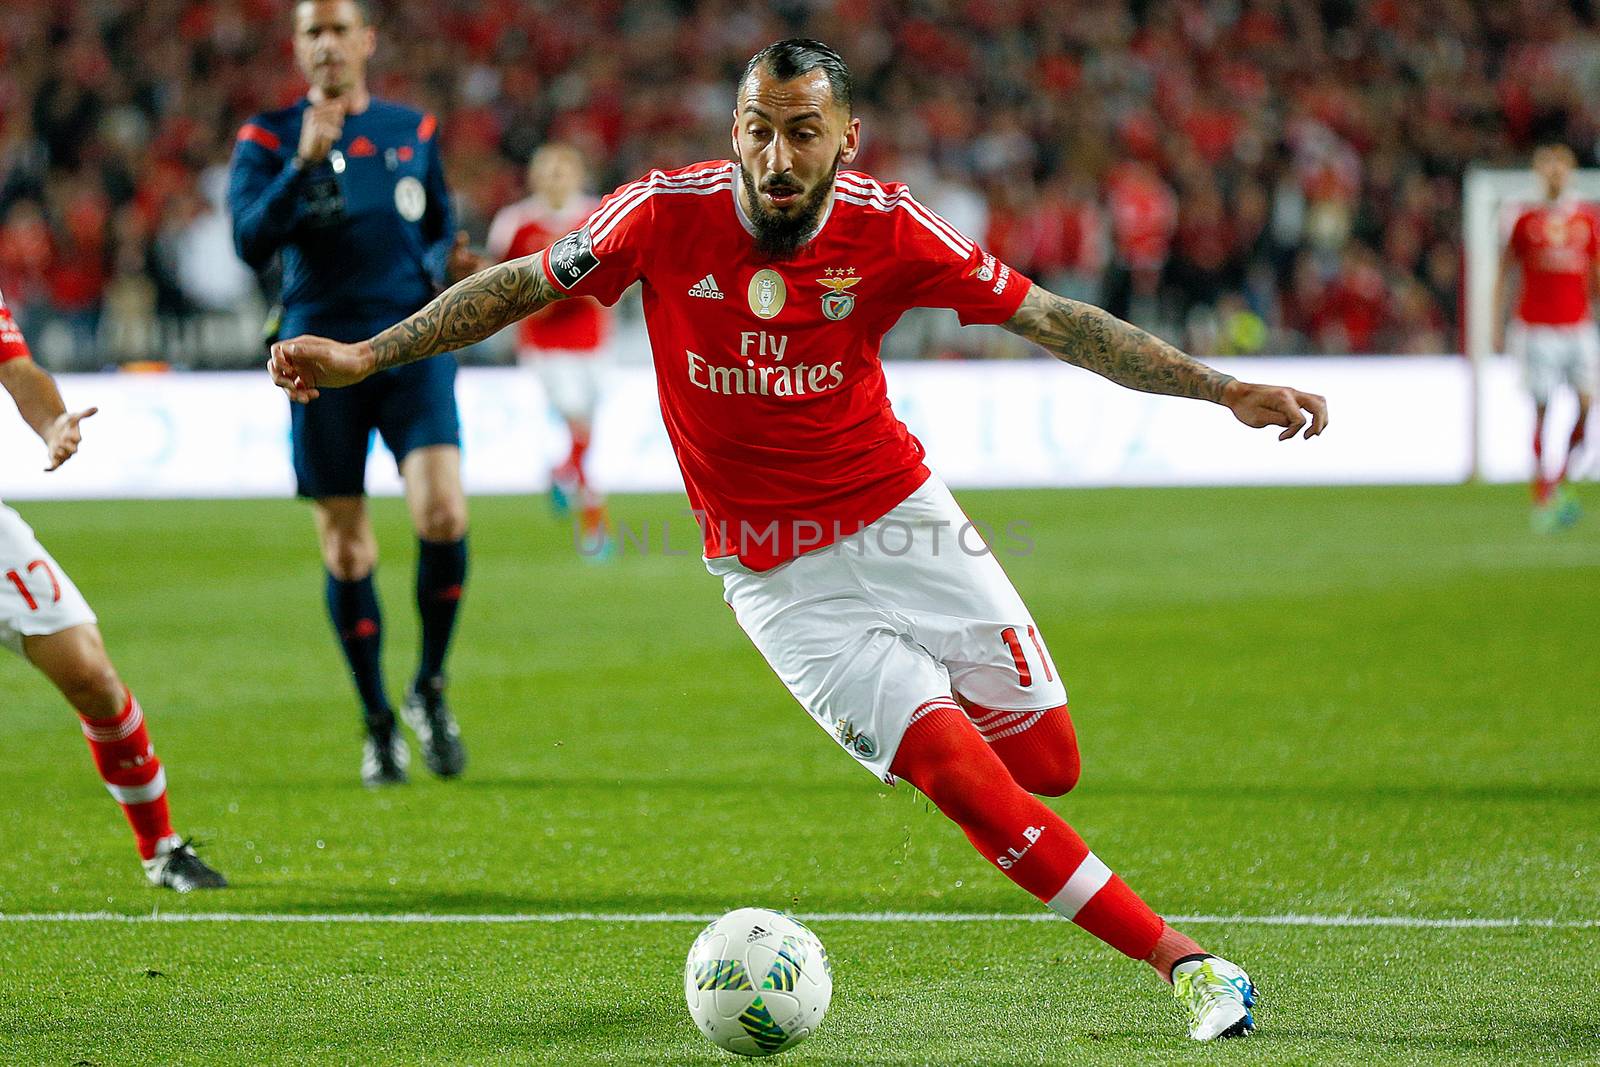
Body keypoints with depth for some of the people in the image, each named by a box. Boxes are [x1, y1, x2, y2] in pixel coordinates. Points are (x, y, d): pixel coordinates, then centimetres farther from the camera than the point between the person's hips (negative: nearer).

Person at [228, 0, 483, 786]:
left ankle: (429, 687, 4)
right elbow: (250, 241, -10)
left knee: (442, 515, -19)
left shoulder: (413, 130, 13)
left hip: (413, 347, 1)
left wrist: (448, 266, 0)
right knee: (346, 553, 1)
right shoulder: (269, 138, 4)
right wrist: (305, 161, -21)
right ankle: (379, 724, 17)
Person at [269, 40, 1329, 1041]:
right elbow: (518, 286, -1)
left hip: (900, 515, 2)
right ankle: (1182, 960, -7)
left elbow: (1052, 318, -8)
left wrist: (1221, 389, -13)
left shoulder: (887, 228, -12)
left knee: (1048, 760, -1)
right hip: (776, 574, -2)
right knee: (964, 776, -15)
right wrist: (363, 356, -4)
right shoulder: (666, 214, -14)